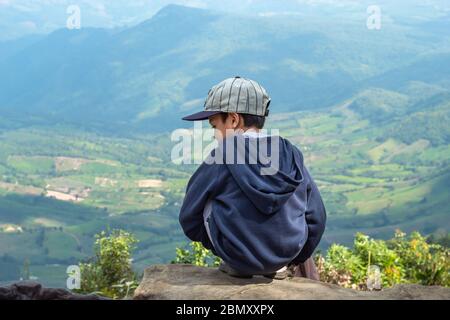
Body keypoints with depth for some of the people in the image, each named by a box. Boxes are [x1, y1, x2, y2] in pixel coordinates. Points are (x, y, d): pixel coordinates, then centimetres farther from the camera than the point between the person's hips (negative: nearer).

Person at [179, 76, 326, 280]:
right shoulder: (290, 154, 0)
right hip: (288, 252, 4)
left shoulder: (221, 158, -10)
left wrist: (215, 245, 19)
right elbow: (316, 216, 5)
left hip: (237, 254, -3)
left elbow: (190, 217, 0)